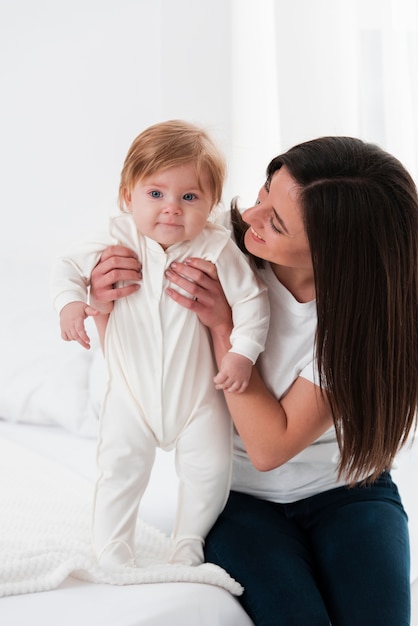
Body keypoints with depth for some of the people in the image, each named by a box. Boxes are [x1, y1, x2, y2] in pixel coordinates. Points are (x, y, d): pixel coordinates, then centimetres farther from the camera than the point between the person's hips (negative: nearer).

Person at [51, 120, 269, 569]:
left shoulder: (217, 250, -16)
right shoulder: (118, 242, -11)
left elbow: (252, 300, -10)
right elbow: (68, 266, -2)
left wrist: (242, 352, -20)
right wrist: (69, 303, -21)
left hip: (198, 395, 0)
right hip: (133, 393, 1)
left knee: (210, 470, 3)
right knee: (119, 470, 2)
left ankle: (188, 544, 28)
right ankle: (112, 556, 21)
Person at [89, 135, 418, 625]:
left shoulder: (363, 313, -22)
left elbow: (270, 446, -22)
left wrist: (223, 326, -26)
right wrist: (105, 300, -23)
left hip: (343, 488, 0)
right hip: (240, 492, 1)